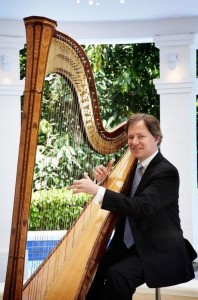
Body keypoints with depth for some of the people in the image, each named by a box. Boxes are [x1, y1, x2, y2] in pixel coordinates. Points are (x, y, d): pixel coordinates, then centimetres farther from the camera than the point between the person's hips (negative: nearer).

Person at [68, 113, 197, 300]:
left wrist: (97, 190, -33)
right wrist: (104, 181, -5)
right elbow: (123, 204, 14)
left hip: (160, 252, -7)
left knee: (118, 274, -28)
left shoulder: (167, 172, -15)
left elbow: (142, 206, -29)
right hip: (129, 245, 7)